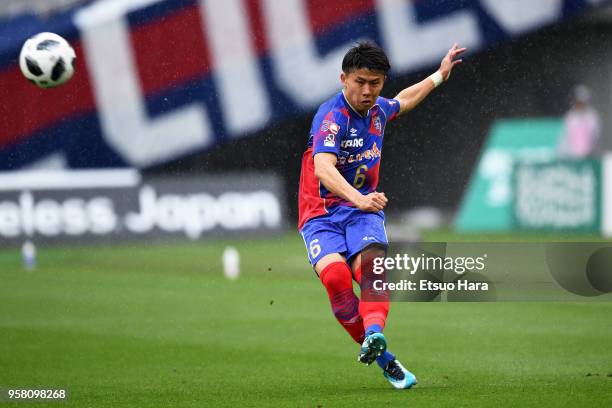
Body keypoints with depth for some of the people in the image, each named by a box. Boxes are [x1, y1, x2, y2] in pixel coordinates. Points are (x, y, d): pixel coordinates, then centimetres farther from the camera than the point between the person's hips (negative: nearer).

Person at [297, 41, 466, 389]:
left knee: (370, 266, -29)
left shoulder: (379, 110, 8)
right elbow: (323, 167, -33)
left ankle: (374, 335, -54)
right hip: (322, 214, -5)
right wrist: (357, 199, -48)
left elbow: (404, 100, 36)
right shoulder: (332, 116, -16)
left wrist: (440, 76, 44)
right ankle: (383, 359, -20)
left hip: (364, 211, 5)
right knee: (335, 274, -32)